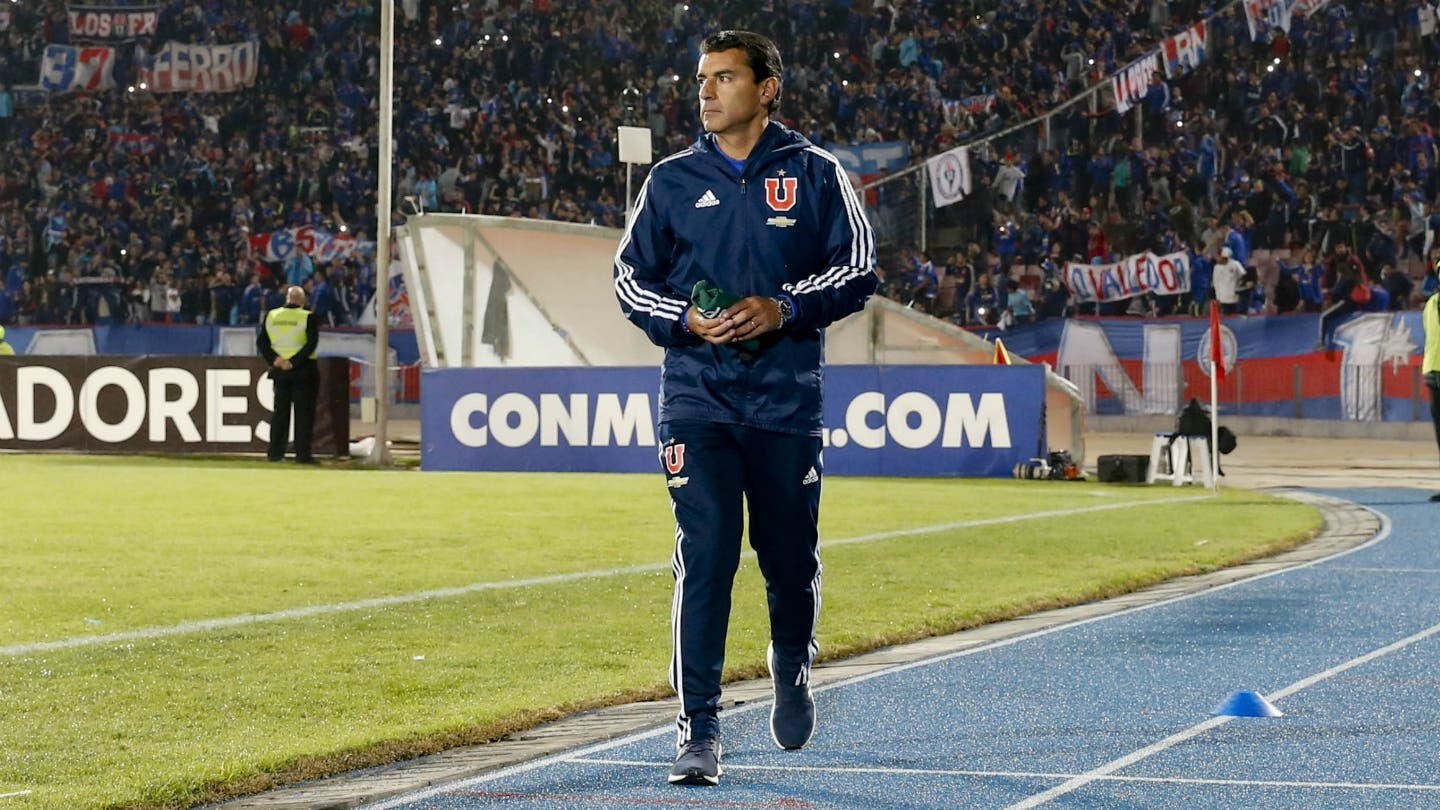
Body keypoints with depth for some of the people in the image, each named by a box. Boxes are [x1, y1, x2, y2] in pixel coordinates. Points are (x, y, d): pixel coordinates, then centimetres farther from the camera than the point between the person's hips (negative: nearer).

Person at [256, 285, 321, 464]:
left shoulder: (271, 316, 5)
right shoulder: (308, 317, -8)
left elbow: (261, 341, 1)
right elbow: (311, 343, -17)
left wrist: (274, 359, -6)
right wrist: (294, 362, -15)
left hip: (280, 370, 4)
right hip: (303, 371, -4)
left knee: (280, 412, 11)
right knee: (304, 413, 0)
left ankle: (275, 452, 9)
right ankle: (303, 454, -3)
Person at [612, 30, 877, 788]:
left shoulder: (814, 173, 3)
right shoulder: (672, 180, 7)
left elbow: (856, 268, 2)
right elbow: (630, 276, 12)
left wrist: (784, 309, -14)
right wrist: (686, 320, -7)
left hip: (786, 398, 0)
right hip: (697, 396, 0)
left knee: (790, 555, 8)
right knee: (704, 554, -11)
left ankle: (792, 670, 39)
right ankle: (697, 728, -9)